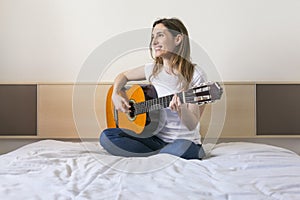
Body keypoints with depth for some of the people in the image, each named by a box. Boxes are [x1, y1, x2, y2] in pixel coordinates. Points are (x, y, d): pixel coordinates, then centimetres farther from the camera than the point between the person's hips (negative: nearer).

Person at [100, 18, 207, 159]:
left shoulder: (195, 75, -12)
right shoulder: (153, 70, 3)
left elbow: (192, 125, -14)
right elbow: (123, 76, 22)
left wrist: (182, 109, -35)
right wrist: (115, 94, 2)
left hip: (184, 141, -4)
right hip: (156, 138, 5)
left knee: (182, 149, -41)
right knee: (106, 137, -14)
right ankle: (168, 155, -12)